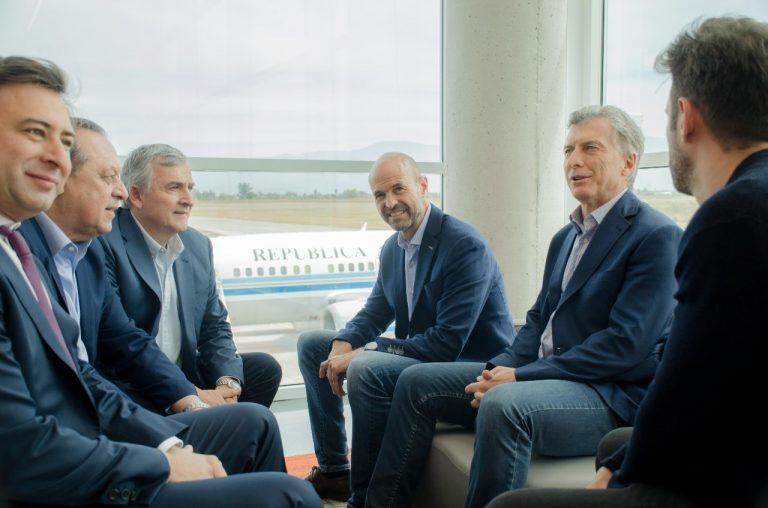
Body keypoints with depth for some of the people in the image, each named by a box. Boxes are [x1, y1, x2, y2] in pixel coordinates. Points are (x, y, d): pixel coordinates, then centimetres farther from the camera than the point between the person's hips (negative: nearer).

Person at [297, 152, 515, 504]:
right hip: (417, 355, 9)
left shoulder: (466, 246, -21)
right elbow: (374, 313, 13)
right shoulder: (392, 247, 6)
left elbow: (447, 343, -26)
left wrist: (364, 353, -24)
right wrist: (343, 344, -10)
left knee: (366, 369, -33)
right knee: (311, 344, 8)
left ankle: (365, 496, -11)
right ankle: (333, 471, 13)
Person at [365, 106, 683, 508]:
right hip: (540, 376, 8)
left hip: (610, 395, -8)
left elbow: (626, 342, -19)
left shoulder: (656, 236, -11)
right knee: (417, 382, 0)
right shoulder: (566, 236, 17)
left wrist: (520, 376, -20)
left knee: (503, 405, -37)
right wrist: (502, 367, -5)